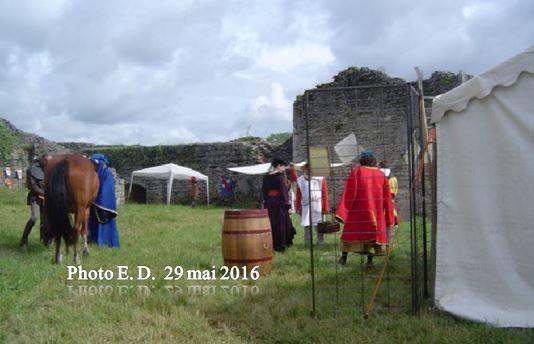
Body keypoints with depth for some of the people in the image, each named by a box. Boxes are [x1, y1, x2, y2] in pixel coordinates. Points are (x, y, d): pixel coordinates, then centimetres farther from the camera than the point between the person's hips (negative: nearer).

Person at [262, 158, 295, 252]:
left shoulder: (266, 177, 7)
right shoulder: (279, 177, -13)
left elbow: (264, 191, 12)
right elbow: (284, 191, -14)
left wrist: (266, 202, 18)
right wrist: (287, 204, -10)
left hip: (269, 203, 7)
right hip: (279, 202, -6)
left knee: (271, 223, 12)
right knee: (280, 223, 2)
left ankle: (271, 244, 18)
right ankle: (279, 245, 5)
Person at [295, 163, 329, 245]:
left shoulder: (320, 179, -3)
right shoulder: (300, 180, 4)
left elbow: (325, 195, -2)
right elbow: (298, 196, 9)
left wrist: (325, 208, -4)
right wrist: (298, 208, 7)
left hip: (318, 207, -2)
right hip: (305, 207, 2)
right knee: (307, 226, 4)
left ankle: (320, 243, 14)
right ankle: (307, 244, 13)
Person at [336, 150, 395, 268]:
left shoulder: (356, 172, -6)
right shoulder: (381, 174, 5)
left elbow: (349, 193, -11)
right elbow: (387, 196, 7)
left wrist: (342, 211, -11)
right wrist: (388, 216, 14)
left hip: (358, 211, -2)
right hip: (375, 211, 3)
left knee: (350, 232, 9)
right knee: (372, 234, 11)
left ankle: (344, 257, 9)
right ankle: (370, 260, 7)